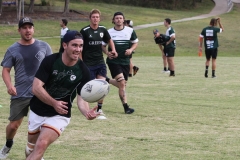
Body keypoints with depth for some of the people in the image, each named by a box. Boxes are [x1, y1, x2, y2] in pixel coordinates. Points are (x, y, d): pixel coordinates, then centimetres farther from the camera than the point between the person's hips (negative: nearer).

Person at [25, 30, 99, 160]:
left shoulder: (83, 71, -13)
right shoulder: (50, 61, -15)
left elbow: (81, 98, -13)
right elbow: (36, 88, -19)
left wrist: (87, 112, -36)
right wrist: (54, 103, -34)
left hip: (59, 115, -1)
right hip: (37, 111, 1)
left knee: (42, 144, -24)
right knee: (31, 148, 17)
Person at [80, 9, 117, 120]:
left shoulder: (102, 30, 4)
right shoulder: (84, 31, -9)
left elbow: (109, 40, 23)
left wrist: (113, 50, 5)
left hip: (100, 62, 4)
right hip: (88, 64, -4)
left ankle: (99, 109, 2)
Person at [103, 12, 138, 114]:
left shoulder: (130, 31, 3)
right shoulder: (109, 32, 0)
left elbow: (135, 43, 14)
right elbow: (103, 45, 9)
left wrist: (131, 49, -7)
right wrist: (107, 53, -11)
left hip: (125, 61, 4)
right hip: (113, 61, -4)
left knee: (123, 84, 9)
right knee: (122, 83, -16)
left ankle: (106, 81, 34)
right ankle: (126, 107, -11)